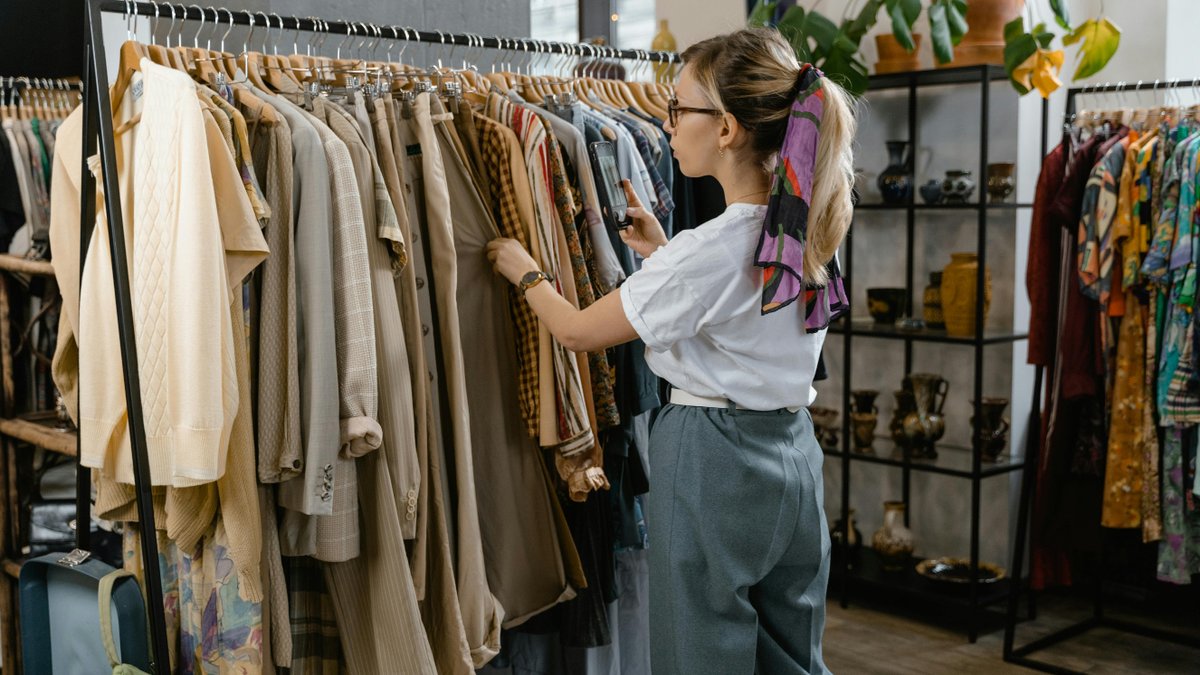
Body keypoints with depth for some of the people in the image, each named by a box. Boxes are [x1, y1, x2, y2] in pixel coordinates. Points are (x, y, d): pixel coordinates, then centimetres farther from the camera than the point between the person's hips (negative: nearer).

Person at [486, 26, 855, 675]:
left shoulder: (703, 251, -22)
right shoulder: (807, 233, 1)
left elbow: (577, 331, -9)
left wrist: (524, 272, 8)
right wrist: (663, 253, 16)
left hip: (710, 460, -8)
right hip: (793, 456, 8)